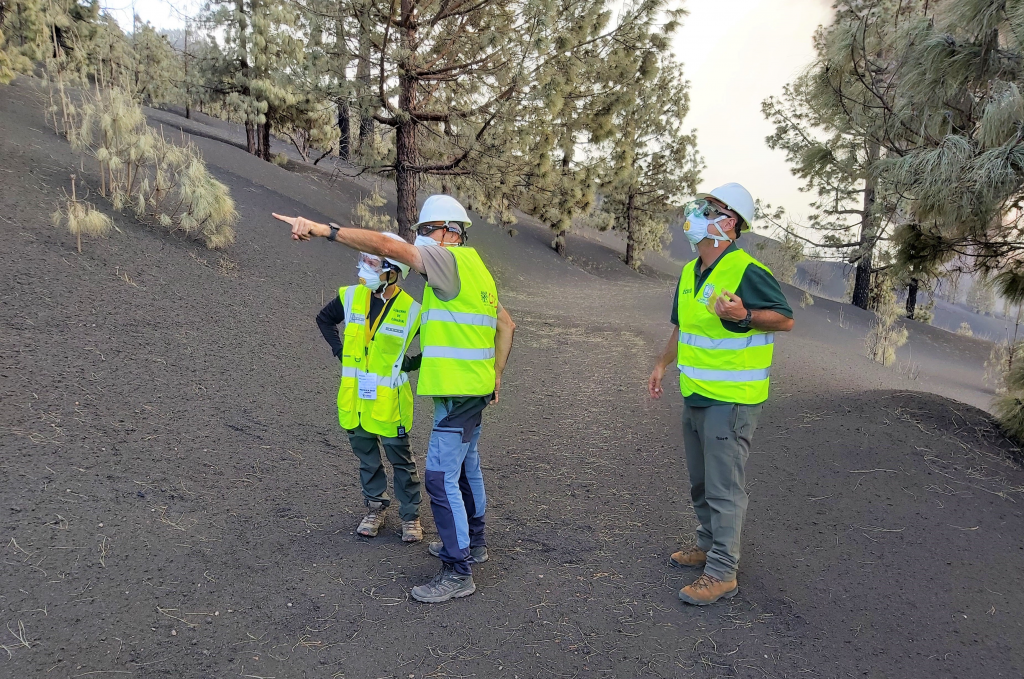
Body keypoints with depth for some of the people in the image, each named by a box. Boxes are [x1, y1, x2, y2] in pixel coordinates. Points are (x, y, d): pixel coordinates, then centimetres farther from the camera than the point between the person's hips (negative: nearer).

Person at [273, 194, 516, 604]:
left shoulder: (452, 260, -15)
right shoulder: (476, 269, 15)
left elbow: (389, 247, -26)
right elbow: (506, 325, 20)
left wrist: (324, 230, -28)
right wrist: (496, 375, 20)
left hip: (457, 392, -11)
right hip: (474, 388, 11)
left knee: (441, 476, -6)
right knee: (465, 466, 22)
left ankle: (457, 571, 3)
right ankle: (472, 543, 39)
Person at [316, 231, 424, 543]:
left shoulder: (412, 308, -15)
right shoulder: (351, 297, -2)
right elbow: (324, 318, 18)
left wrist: (413, 362, -9)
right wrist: (339, 348, 7)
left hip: (389, 399, -4)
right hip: (354, 396, 4)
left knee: (401, 458, 8)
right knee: (366, 454, 17)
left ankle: (410, 515, 23)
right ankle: (375, 506, 35)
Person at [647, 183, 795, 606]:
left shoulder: (747, 272, -17)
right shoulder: (689, 273, 9)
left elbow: (785, 320, -12)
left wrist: (744, 315, -27)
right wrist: (663, 364, 19)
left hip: (731, 398, -9)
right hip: (695, 394, 9)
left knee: (724, 488, -2)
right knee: (701, 483, 20)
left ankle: (722, 573, 7)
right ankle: (708, 544, 38)